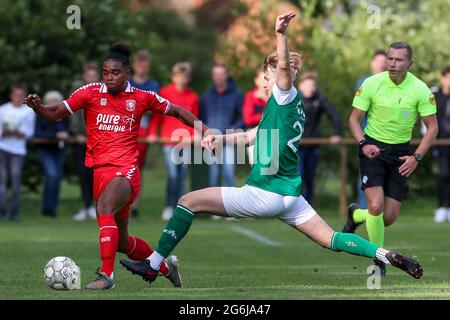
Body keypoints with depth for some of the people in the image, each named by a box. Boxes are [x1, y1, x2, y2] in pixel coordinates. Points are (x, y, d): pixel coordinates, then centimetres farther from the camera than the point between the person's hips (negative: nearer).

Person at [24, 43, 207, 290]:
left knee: (104, 208, -34)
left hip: (126, 170, -4)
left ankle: (106, 274, -36)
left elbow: (175, 111, 16)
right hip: (100, 171, 4)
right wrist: (38, 107, -17)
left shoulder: (141, 98, 3)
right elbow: (56, 114, 3)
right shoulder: (91, 93, 4)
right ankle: (165, 265, 37)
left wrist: (205, 129, 12)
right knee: (120, 241, 13)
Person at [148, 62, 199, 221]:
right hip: (168, 141, -3)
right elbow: (156, 114, 1)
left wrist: (195, 135, 2)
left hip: (186, 141, 3)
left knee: (182, 176, 5)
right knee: (173, 175, -11)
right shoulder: (164, 93, 0)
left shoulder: (192, 97, 7)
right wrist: (152, 133, -7)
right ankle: (169, 207, 3)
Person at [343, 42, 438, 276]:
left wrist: (417, 157, -12)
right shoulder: (371, 84, -10)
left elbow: (432, 127, -2)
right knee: (376, 206, -20)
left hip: (400, 152, 2)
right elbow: (354, 118, -2)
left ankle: (356, 215, 33)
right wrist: (363, 144, -18)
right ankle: (379, 259, 1)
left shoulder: (420, 90, -9)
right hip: (373, 148, -2)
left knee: (389, 218, -1)